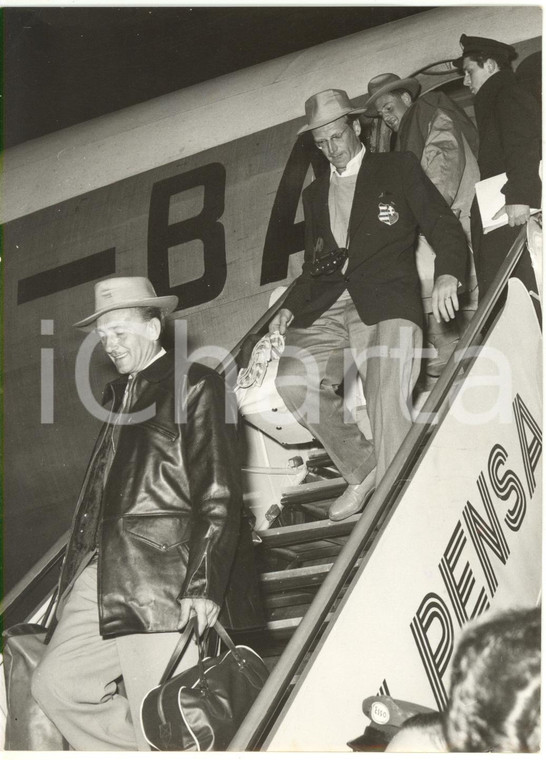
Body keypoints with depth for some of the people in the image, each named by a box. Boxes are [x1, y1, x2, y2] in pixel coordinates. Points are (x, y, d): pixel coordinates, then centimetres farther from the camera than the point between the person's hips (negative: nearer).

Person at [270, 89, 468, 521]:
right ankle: (362, 471, -4)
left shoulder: (399, 169, 12)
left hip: (386, 304, -4)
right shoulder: (315, 194, 27)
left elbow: (446, 230, 4)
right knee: (291, 380, -21)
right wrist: (291, 308, 8)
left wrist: (447, 275, -18)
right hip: (326, 311, 5)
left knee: (388, 405, -26)